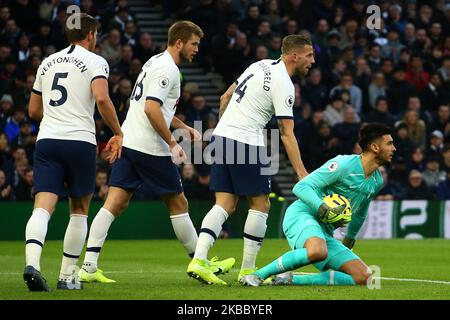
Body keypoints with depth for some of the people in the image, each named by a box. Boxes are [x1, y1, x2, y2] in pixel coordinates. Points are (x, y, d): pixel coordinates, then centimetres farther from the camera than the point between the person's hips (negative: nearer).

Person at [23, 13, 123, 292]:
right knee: (79, 211, 11)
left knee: (43, 207, -7)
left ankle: (32, 262, -30)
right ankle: (67, 276, 10)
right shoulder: (95, 62, 2)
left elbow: (34, 111, 23)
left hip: (47, 140, 4)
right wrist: (118, 134, -5)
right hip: (80, 141, -3)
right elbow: (101, 98, -16)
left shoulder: (48, 63, 18)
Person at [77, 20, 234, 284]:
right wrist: (172, 143, -19)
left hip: (128, 143, 9)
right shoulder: (167, 69, -11)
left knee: (114, 204, 0)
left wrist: (184, 127, 27)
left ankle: (89, 267, -9)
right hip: (150, 148, -9)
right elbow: (151, 108, -23)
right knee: (178, 203, 6)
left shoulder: (156, 62, 20)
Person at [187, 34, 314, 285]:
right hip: (246, 142, -8)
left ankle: (199, 260, -10)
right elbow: (287, 134, -14)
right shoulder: (283, 85, -11)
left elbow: (225, 98, 20)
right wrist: (302, 173, -15)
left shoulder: (261, 66, 14)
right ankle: (247, 269, 7)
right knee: (261, 205, 4)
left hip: (222, 135, 8)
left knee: (226, 205, 5)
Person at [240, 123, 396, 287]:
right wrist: (324, 209, -30)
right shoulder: (344, 164, -11)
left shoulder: (377, 181, 13)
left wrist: (350, 237, 43)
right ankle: (257, 275, -25)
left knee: (364, 277, -7)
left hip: (325, 233, 8)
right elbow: (301, 187, -16)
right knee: (317, 252, -42)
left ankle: (291, 279, -8)